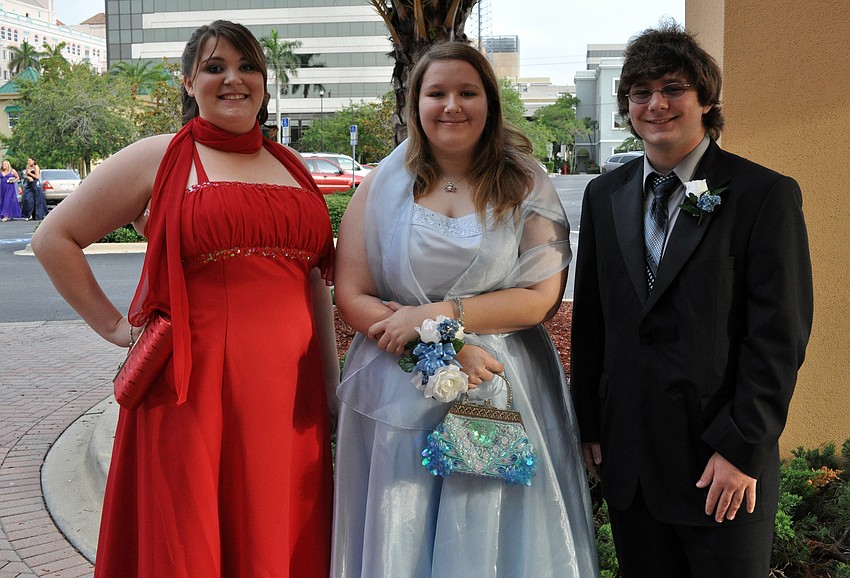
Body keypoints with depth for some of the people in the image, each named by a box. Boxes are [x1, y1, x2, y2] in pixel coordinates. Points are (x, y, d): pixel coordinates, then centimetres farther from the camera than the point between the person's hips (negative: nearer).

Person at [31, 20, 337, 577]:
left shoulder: (292, 166, 15)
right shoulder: (158, 159, 1)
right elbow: (55, 239, 5)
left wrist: (333, 384, 16)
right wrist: (113, 326, 0)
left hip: (290, 391, 4)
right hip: (193, 387, -4)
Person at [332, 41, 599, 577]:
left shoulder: (526, 186, 2)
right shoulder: (383, 186, 4)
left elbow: (543, 296, -6)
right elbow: (352, 297, -2)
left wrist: (437, 315, -15)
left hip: (505, 395, 0)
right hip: (398, 397, 1)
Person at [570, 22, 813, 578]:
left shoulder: (766, 194, -8)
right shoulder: (605, 195, 8)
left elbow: (779, 336, -11)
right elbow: (590, 318, 10)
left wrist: (742, 448, -14)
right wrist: (589, 424, 9)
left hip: (725, 466, -4)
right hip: (627, 458, 5)